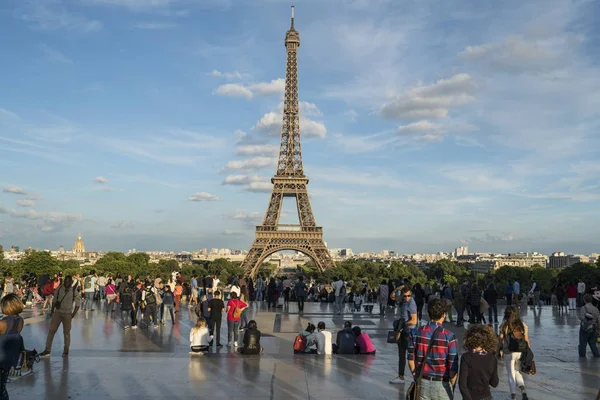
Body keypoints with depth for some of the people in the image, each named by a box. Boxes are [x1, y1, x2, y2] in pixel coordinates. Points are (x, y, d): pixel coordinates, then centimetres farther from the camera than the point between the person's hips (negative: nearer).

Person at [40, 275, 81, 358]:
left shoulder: (74, 291, -7)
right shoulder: (59, 288, 0)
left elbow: (77, 304, -2)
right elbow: (55, 300, 12)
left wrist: (73, 314, -9)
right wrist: (52, 310, 7)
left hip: (67, 314, -2)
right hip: (57, 312, 2)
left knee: (66, 332, 3)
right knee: (51, 330, -1)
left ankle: (66, 350, 14)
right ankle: (47, 350, 5)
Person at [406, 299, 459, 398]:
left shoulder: (416, 333, -5)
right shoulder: (449, 336, -14)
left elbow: (411, 360, 1)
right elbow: (453, 367, -10)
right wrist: (451, 386, 6)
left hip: (422, 383, 3)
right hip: (441, 385, -3)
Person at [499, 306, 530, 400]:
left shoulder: (504, 325, -6)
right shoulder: (523, 325, 2)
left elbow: (501, 339, -4)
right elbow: (527, 340, 2)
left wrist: (500, 350, 11)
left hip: (509, 353, -3)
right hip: (521, 353, 3)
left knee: (511, 375, 8)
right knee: (517, 372, 19)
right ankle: (523, 390, -3)